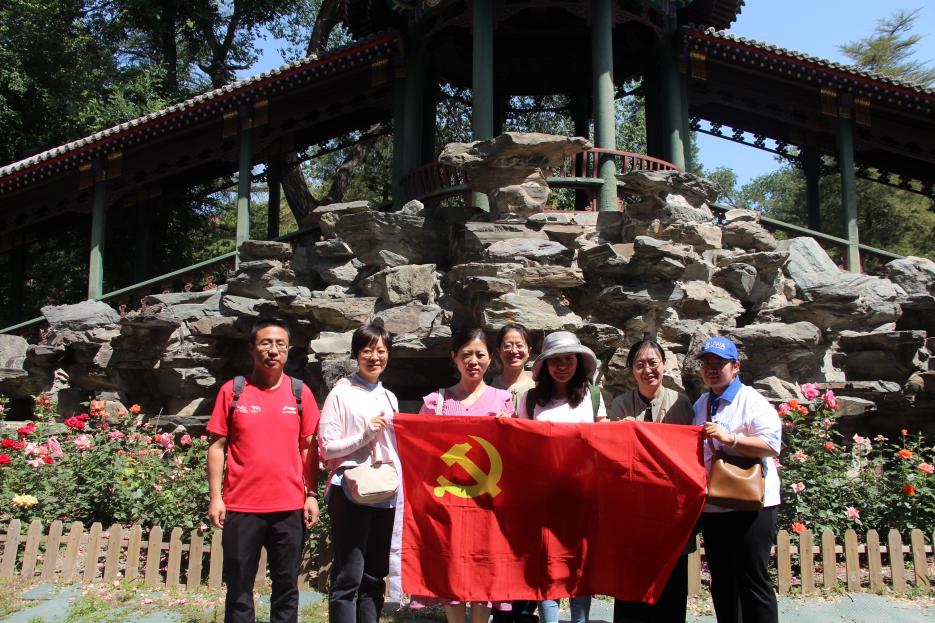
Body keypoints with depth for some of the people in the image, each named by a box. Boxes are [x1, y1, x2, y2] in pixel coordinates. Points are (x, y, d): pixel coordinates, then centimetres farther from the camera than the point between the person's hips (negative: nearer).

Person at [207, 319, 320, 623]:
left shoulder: (300, 392, 4)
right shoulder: (232, 390, 1)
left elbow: (309, 448, 7)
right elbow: (217, 445, 2)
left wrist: (312, 495, 1)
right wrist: (215, 497, -3)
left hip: (290, 507, 1)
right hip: (241, 506, -1)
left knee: (286, 587, 11)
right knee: (239, 589, 10)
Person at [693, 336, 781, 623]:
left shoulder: (752, 401, -7)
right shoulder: (700, 405, 14)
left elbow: (771, 446, -18)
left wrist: (729, 438, -25)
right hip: (712, 505, 7)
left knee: (753, 580, -1)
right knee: (721, 581, 15)